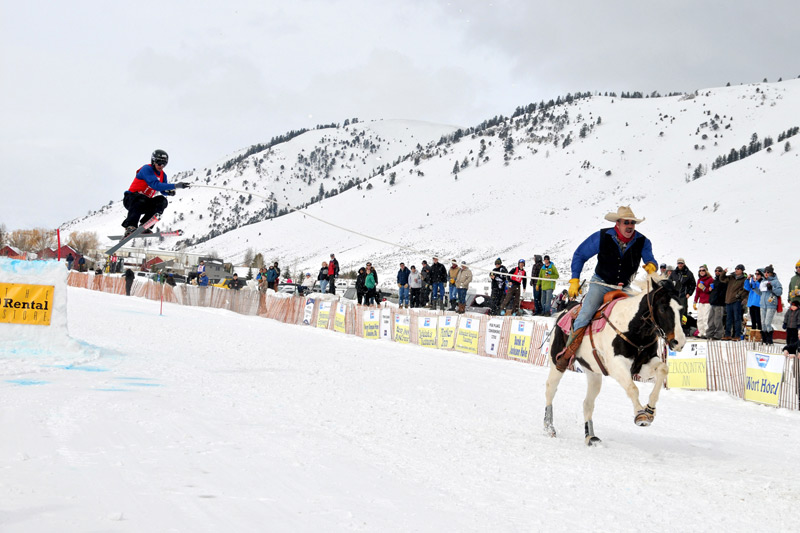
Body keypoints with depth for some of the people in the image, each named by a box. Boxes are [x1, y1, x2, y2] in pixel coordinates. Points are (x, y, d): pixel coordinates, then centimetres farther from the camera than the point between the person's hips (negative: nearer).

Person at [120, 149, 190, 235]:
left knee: (162, 201, -17)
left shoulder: (162, 175, 8)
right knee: (141, 199, -39)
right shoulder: (147, 169, -17)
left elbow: (163, 191, 18)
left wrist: (169, 192, -9)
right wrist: (175, 185, -35)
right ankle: (130, 226, -44)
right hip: (130, 199, -7)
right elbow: (155, 185, -30)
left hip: (145, 203, 7)